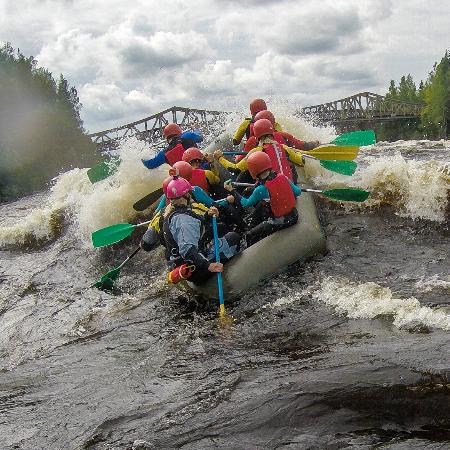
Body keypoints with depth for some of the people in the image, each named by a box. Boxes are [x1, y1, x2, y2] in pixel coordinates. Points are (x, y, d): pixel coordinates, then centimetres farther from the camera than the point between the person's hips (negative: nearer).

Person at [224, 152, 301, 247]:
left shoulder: (261, 190, -22)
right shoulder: (283, 177, -9)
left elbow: (246, 203, -5)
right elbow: (298, 192, 4)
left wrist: (232, 191, 6)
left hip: (278, 223, -6)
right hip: (293, 217, 6)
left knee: (250, 237, 12)